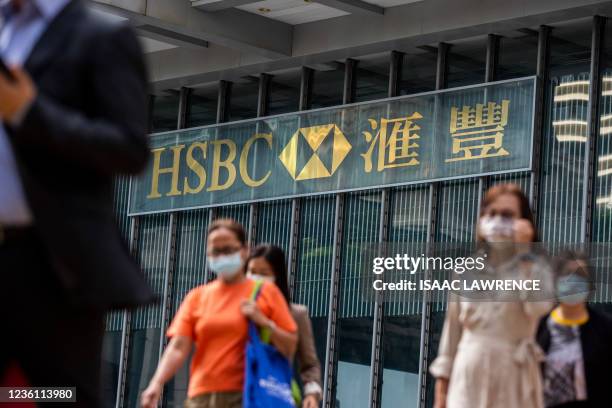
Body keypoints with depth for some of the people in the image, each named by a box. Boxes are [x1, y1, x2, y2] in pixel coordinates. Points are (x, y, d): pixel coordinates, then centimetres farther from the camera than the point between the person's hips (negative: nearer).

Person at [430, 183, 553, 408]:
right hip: (470, 377, 2)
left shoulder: (535, 268, 1)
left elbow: (538, 307, -21)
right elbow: (452, 329, 13)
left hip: (513, 377, -2)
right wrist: (441, 389, 10)